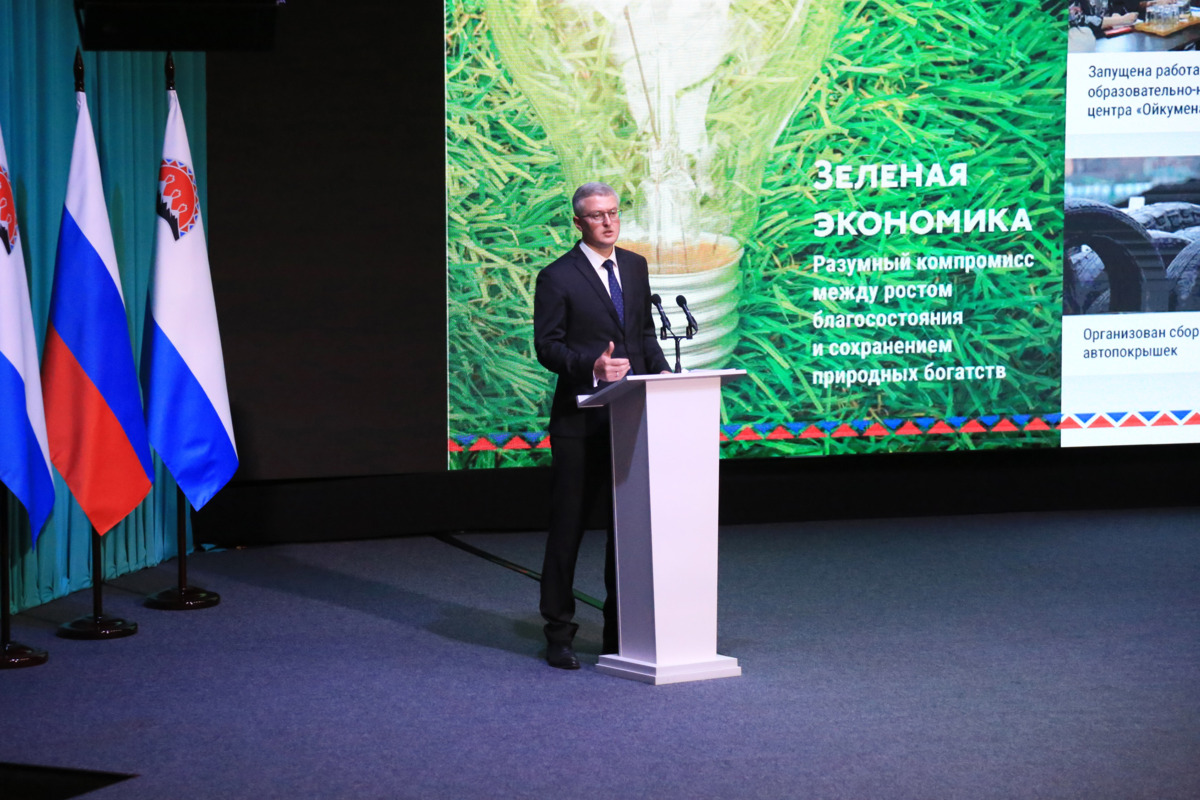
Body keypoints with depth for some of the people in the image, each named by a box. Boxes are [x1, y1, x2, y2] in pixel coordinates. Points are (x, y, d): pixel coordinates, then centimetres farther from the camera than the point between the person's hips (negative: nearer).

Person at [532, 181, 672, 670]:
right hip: (580, 419, -6)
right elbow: (547, 347, -8)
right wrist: (592, 366, -24)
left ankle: (621, 631, 19)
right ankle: (559, 634, 7)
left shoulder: (635, 267, 12)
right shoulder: (558, 278, -6)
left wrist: (660, 369, 2)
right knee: (568, 524, 0)